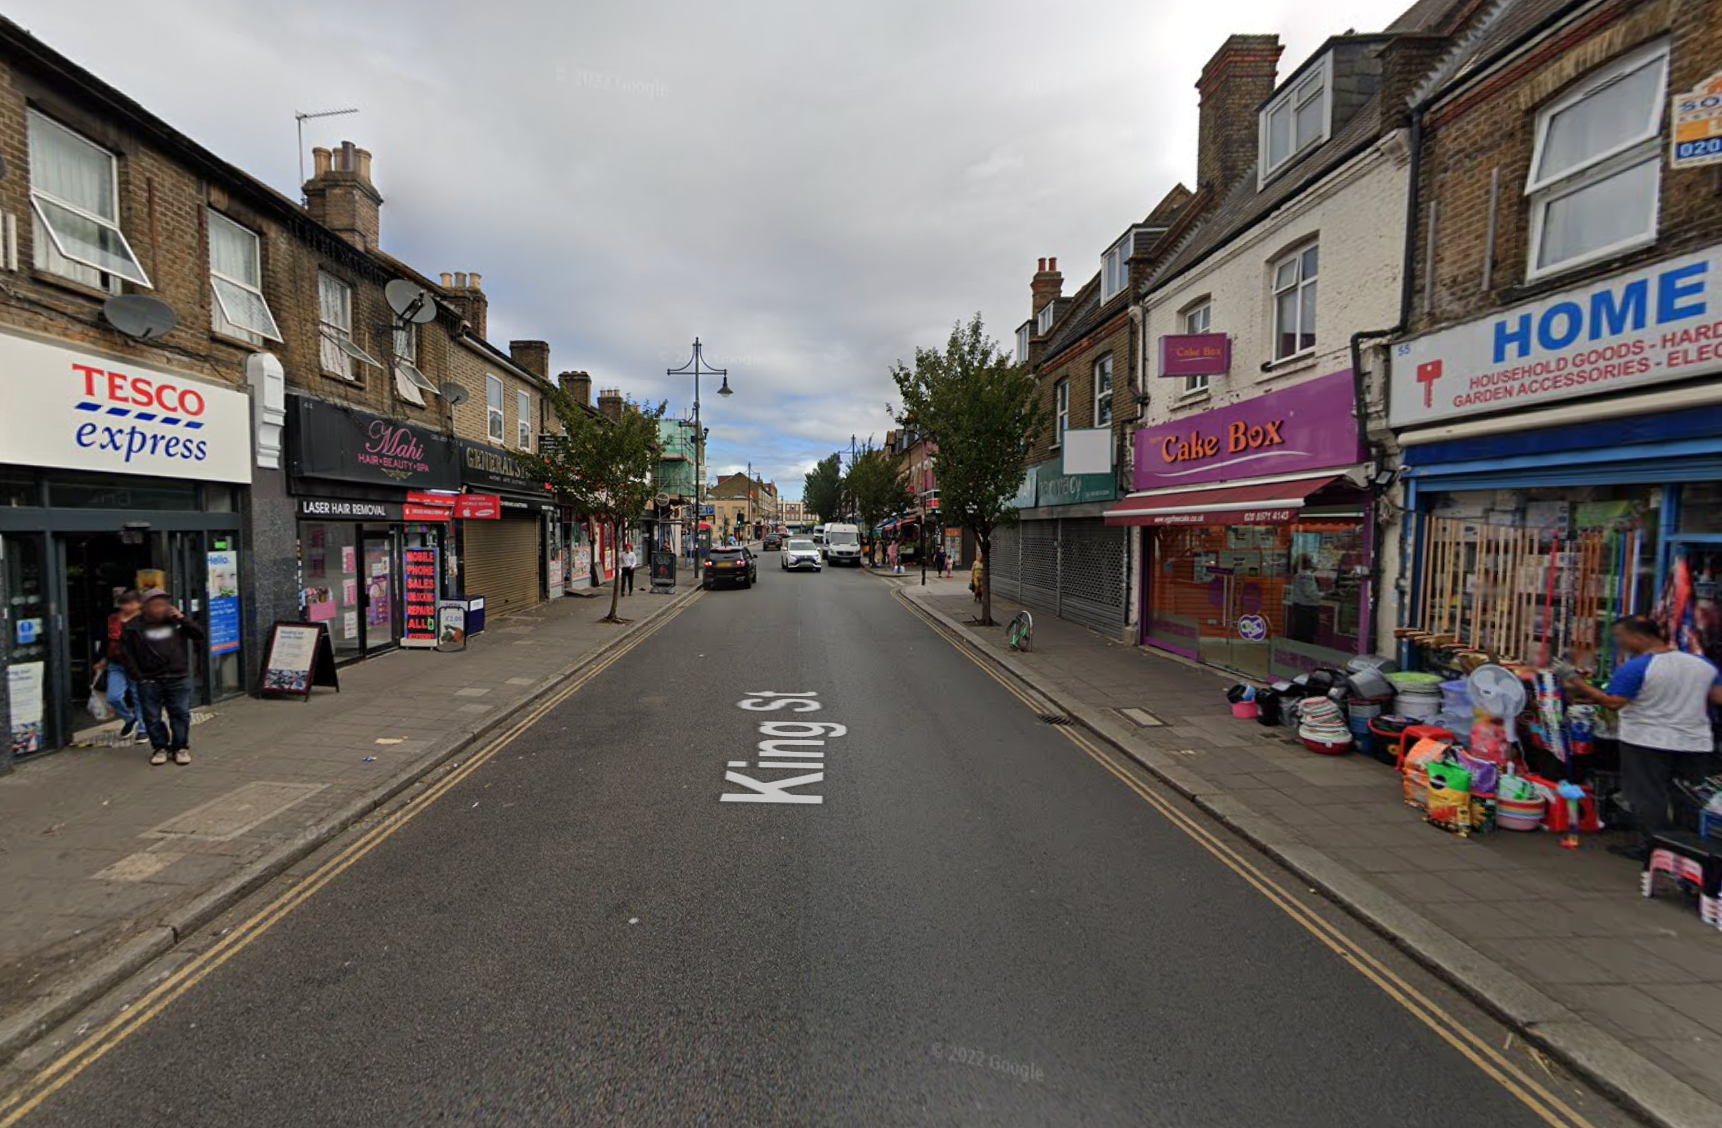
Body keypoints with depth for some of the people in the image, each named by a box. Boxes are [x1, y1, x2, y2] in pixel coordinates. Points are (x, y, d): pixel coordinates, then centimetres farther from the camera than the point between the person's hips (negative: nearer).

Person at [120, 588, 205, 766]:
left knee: (181, 714, 3)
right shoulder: (134, 626, 0)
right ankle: (160, 748, 18)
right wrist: (137, 676, -3)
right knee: (152, 717, 5)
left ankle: (181, 747, 13)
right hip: (149, 681, -1)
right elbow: (126, 653, 3)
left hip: (178, 679, 1)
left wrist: (182, 618, -9)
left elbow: (199, 636, 0)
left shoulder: (176, 621, 5)